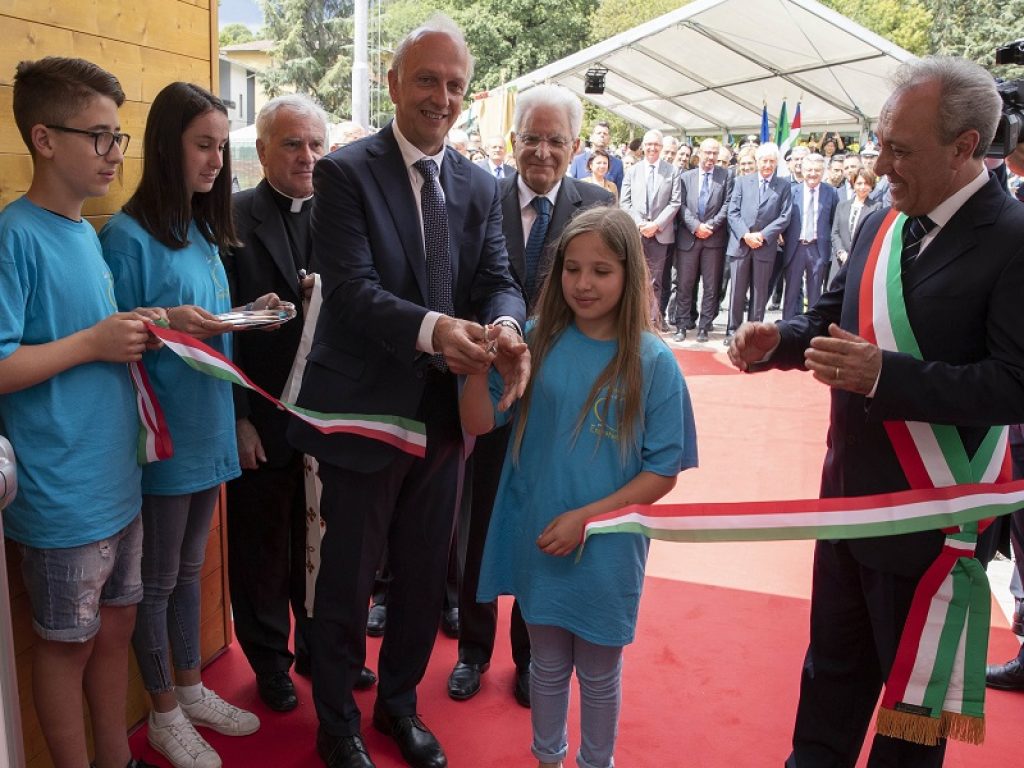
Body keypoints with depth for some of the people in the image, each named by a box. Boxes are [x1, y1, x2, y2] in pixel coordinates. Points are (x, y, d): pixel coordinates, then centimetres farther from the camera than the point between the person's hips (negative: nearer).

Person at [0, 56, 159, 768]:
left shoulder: (90, 233, 9)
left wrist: (142, 329, 3)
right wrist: (92, 343, -18)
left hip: (118, 478, 8)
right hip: (62, 494, -8)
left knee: (117, 625, 19)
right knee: (68, 643, 10)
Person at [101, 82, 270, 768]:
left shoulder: (204, 231, 8)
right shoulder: (127, 236, -15)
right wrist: (166, 325, -28)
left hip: (209, 426, 7)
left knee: (189, 568, 20)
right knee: (158, 578, 10)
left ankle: (190, 686, 37)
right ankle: (165, 712, 28)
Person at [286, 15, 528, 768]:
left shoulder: (480, 185, 6)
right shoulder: (346, 172, -9)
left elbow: (499, 280, -1)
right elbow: (350, 287, -20)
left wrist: (506, 327, -25)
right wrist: (431, 328, -38)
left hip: (445, 410, 5)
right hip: (366, 409, -4)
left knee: (425, 572, 19)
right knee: (348, 578, 12)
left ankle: (400, 702, 43)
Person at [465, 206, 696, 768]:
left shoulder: (652, 362, -13)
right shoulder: (537, 341, -7)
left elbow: (663, 472, -10)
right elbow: (479, 422, -8)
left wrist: (587, 516, -18)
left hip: (607, 548, -2)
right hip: (537, 542, 2)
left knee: (599, 674, 18)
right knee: (547, 664, 21)